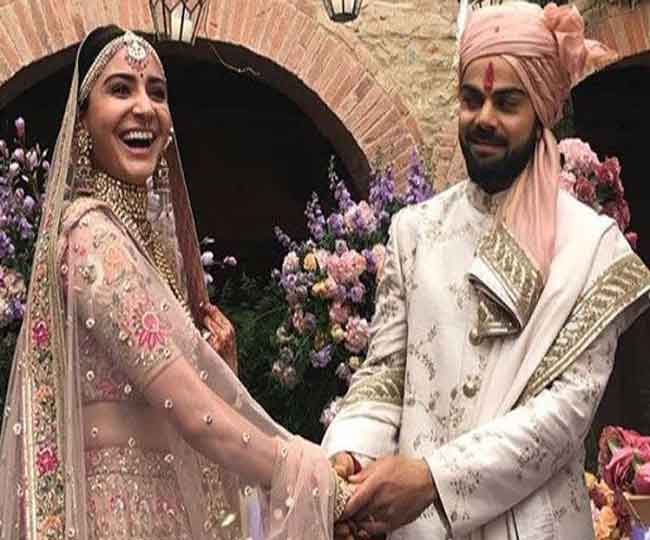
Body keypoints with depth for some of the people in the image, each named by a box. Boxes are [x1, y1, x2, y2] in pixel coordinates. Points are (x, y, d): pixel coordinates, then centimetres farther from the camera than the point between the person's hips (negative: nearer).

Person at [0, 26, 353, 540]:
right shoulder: (93, 234, -18)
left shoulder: (144, 228, 10)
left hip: (166, 496, 9)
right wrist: (328, 489, -20)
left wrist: (215, 364, -2)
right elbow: (194, 414, -24)